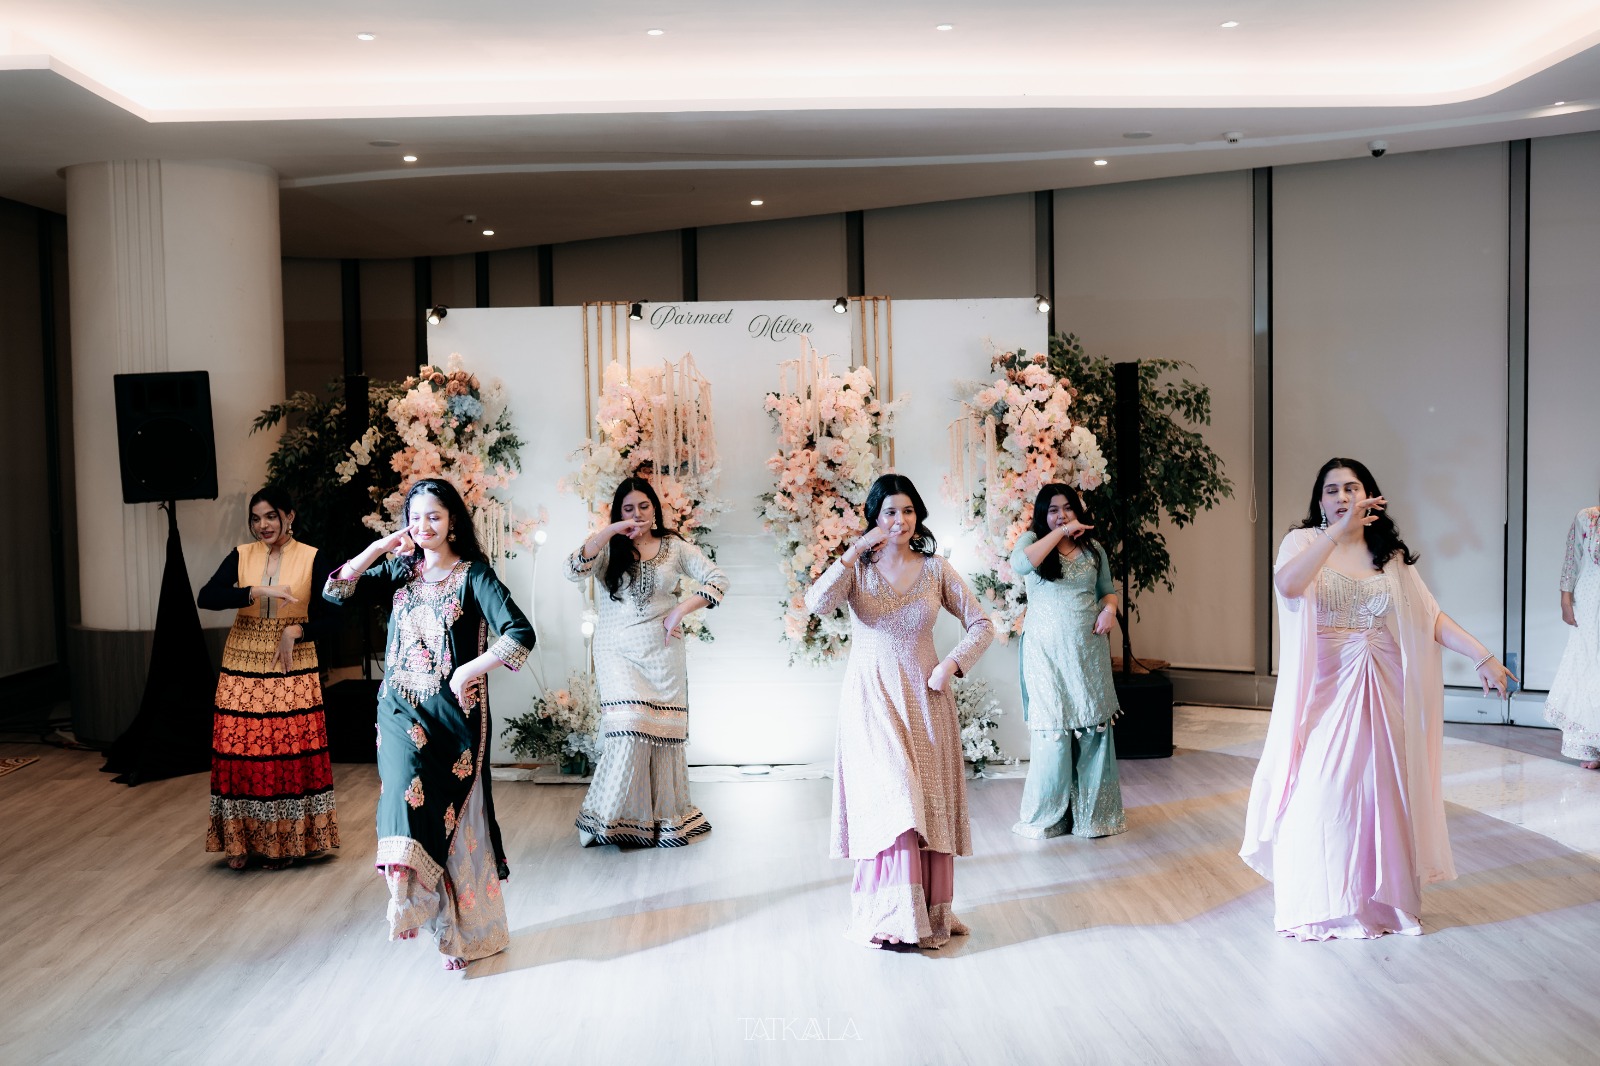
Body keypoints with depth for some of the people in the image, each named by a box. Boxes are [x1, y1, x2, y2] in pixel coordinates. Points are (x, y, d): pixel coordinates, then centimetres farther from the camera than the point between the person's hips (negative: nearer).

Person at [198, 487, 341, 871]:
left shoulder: (311, 558, -1)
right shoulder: (241, 556, 4)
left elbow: (327, 618, 0)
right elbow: (206, 597, -11)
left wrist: (297, 630, -18)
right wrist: (256, 592, -23)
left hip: (292, 668, -2)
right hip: (243, 666, 2)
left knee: (290, 753, 0)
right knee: (242, 752, 2)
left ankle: (284, 841, 13)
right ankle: (242, 840, 15)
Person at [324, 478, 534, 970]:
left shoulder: (474, 574, -5)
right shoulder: (400, 571, 10)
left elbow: (520, 635, -14)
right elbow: (334, 591, 4)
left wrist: (467, 671, -15)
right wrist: (379, 547, -2)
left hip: (452, 711, -4)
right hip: (401, 708, 4)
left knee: (452, 816, 0)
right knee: (407, 783, -19)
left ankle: (466, 929, 11)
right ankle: (406, 899, -14)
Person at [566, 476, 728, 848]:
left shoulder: (674, 547, 7)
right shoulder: (609, 549, 5)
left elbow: (717, 580, 4)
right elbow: (573, 570, -14)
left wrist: (681, 610, -7)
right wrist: (610, 531, -18)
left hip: (662, 652, 2)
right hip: (618, 651, -1)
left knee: (665, 732, 1)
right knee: (628, 731, -15)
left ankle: (665, 817, 15)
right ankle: (607, 817, -1)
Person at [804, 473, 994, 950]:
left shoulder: (936, 570, 5)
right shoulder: (856, 568, 1)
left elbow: (982, 625, 6)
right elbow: (817, 604, -18)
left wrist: (952, 664, -8)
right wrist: (855, 551, -20)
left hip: (924, 698, 2)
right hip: (872, 699, -2)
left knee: (929, 800, 4)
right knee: (891, 798, -10)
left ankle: (930, 911, 16)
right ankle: (894, 919, -3)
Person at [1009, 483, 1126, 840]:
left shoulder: (1093, 549, 12)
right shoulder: (1033, 540, 1)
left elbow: (1108, 590, 20)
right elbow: (1020, 563, -22)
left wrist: (1109, 608, -3)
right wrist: (1060, 532, -15)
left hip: (1089, 652, 4)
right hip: (1047, 653, -3)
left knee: (1093, 729, 5)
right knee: (1052, 731, -2)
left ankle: (1093, 812, 18)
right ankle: (1047, 816, 13)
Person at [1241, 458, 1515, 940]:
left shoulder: (1391, 555, 10)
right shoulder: (1304, 542, 0)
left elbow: (1432, 618, 4)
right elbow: (1287, 584, -23)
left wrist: (1484, 657, -8)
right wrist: (1338, 530, -26)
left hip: (1381, 691, 3)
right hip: (1325, 689, -3)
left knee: (1381, 788, 5)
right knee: (1321, 790, -3)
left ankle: (1381, 898, 19)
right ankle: (1320, 902, 11)